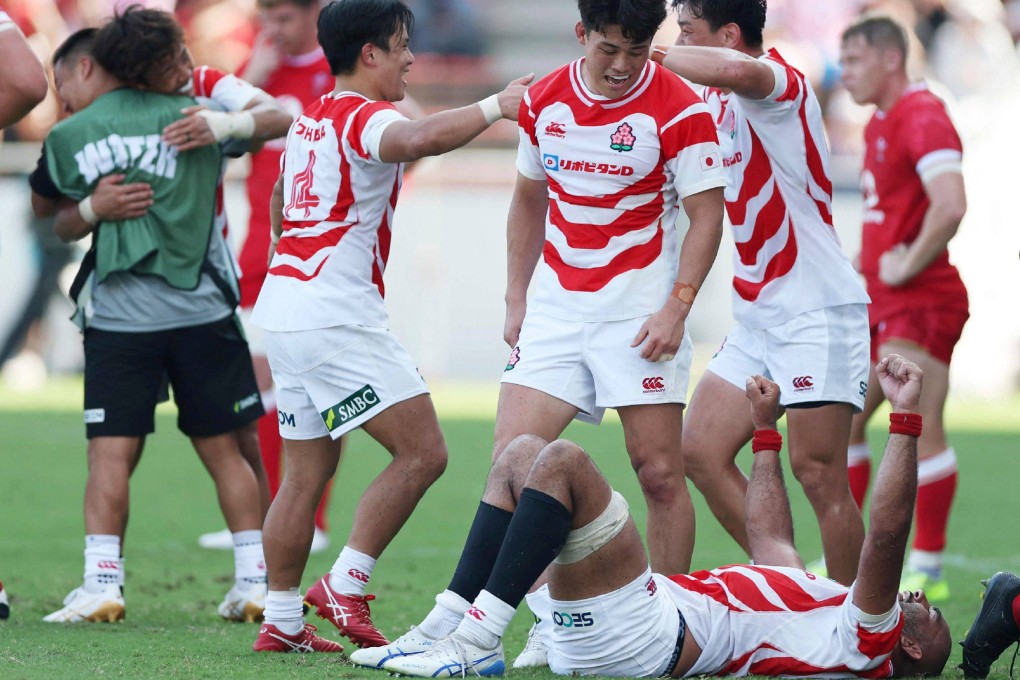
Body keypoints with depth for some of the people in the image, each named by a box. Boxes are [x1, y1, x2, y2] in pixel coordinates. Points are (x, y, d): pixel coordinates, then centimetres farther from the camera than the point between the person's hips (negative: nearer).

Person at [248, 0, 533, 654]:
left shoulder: (310, 118, 18)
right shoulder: (363, 118, -12)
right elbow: (419, 139, -35)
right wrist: (496, 107, -27)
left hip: (283, 307, 10)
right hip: (336, 316, -10)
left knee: (307, 473, 12)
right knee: (423, 452, -9)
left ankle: (282, 620, 12)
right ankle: (344, 587, -11)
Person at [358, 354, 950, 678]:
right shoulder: (813, 596, 29)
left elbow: (887, 536, -12)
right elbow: (771, 537, 43)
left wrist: (905, 420, -14)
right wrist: (766, 428, 43)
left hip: (639, 632, -10)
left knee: (562, 462, -23)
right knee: (523, 453, 7)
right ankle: (452, 628, -7)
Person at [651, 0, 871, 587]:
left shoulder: (780, 83, -15)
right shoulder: (720, 100, 13)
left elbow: (736, 71, -38)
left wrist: (659, 56, -23)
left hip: (819, 312, -9)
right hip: (758, 316, 10)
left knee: (817, 473, -10)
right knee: (702, 453, 2)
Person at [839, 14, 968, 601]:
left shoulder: (922, 118, -16)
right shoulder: (881, 122, 16)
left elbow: (950, 206, -30)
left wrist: (907, 265, -20)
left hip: (922, 303, -10)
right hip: (881, 304, 10)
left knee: (920, 432, -10)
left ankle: (928, 569, -4)